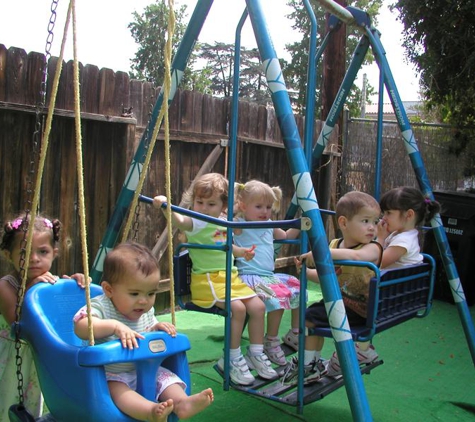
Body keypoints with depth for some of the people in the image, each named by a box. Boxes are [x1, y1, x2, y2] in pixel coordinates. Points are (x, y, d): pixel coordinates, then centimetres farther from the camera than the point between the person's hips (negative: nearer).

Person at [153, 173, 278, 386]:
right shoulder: (195, 223, -12)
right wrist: (165, 206, -52)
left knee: (258, 306, -3)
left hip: (231, 276, 8)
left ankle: (256, 354, 16)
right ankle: (232, 359, -7)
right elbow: (178, 220, -37)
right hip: (207, 279, -7)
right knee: (237, 307, -25)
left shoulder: (224, 224, 11)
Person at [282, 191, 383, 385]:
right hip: (336, 302, 8)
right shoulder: (335, 245, 5)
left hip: (358, 310, -8)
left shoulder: (373, 248, -16)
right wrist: (306, 271, 0)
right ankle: (310, 365, 25)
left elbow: (355, 256, -41)